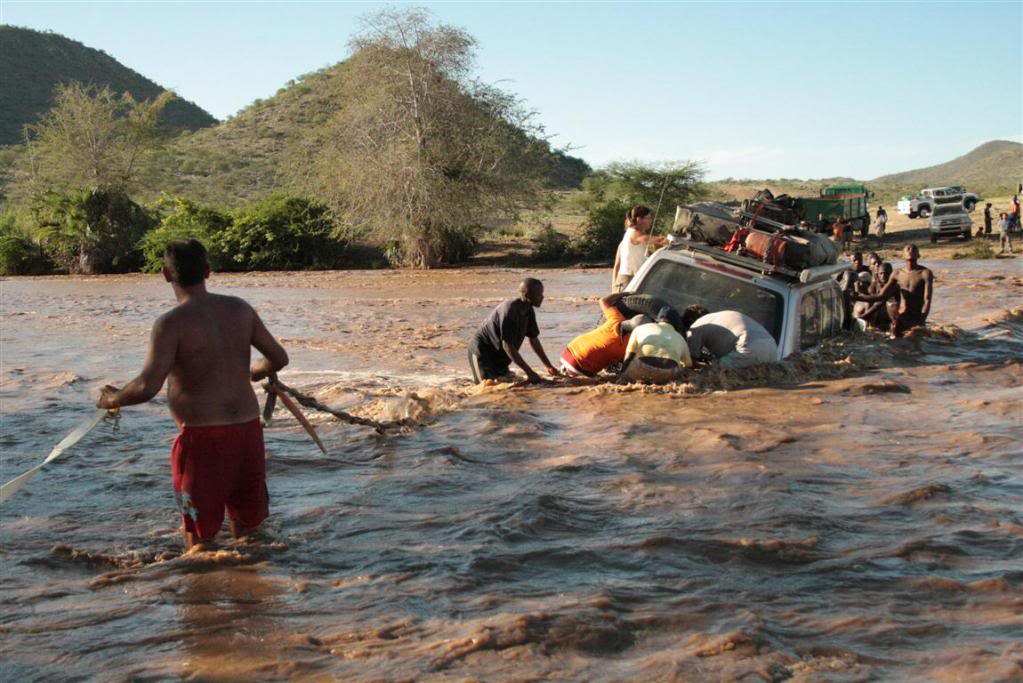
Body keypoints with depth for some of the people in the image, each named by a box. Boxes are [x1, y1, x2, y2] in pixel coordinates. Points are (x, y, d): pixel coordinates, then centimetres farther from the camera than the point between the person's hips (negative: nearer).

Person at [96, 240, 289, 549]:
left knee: (200, 536, 9)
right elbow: (279, 358, 11)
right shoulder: (240, 309, 4)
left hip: (203, 436, -5)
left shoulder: (171, 323, -12)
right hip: (248, 429, 5)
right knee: (247, 528, 19)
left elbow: (147, 387, -20)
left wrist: (113, 399, -1)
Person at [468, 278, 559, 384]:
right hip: (481, 348, -9)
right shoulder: (510, 310, -29)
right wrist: (529, 372, -30)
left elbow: (534, 340, 9)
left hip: (499, 355, 9)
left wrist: (548, 366, 9)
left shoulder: (529, 311, -2)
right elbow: (507, 345, -30)